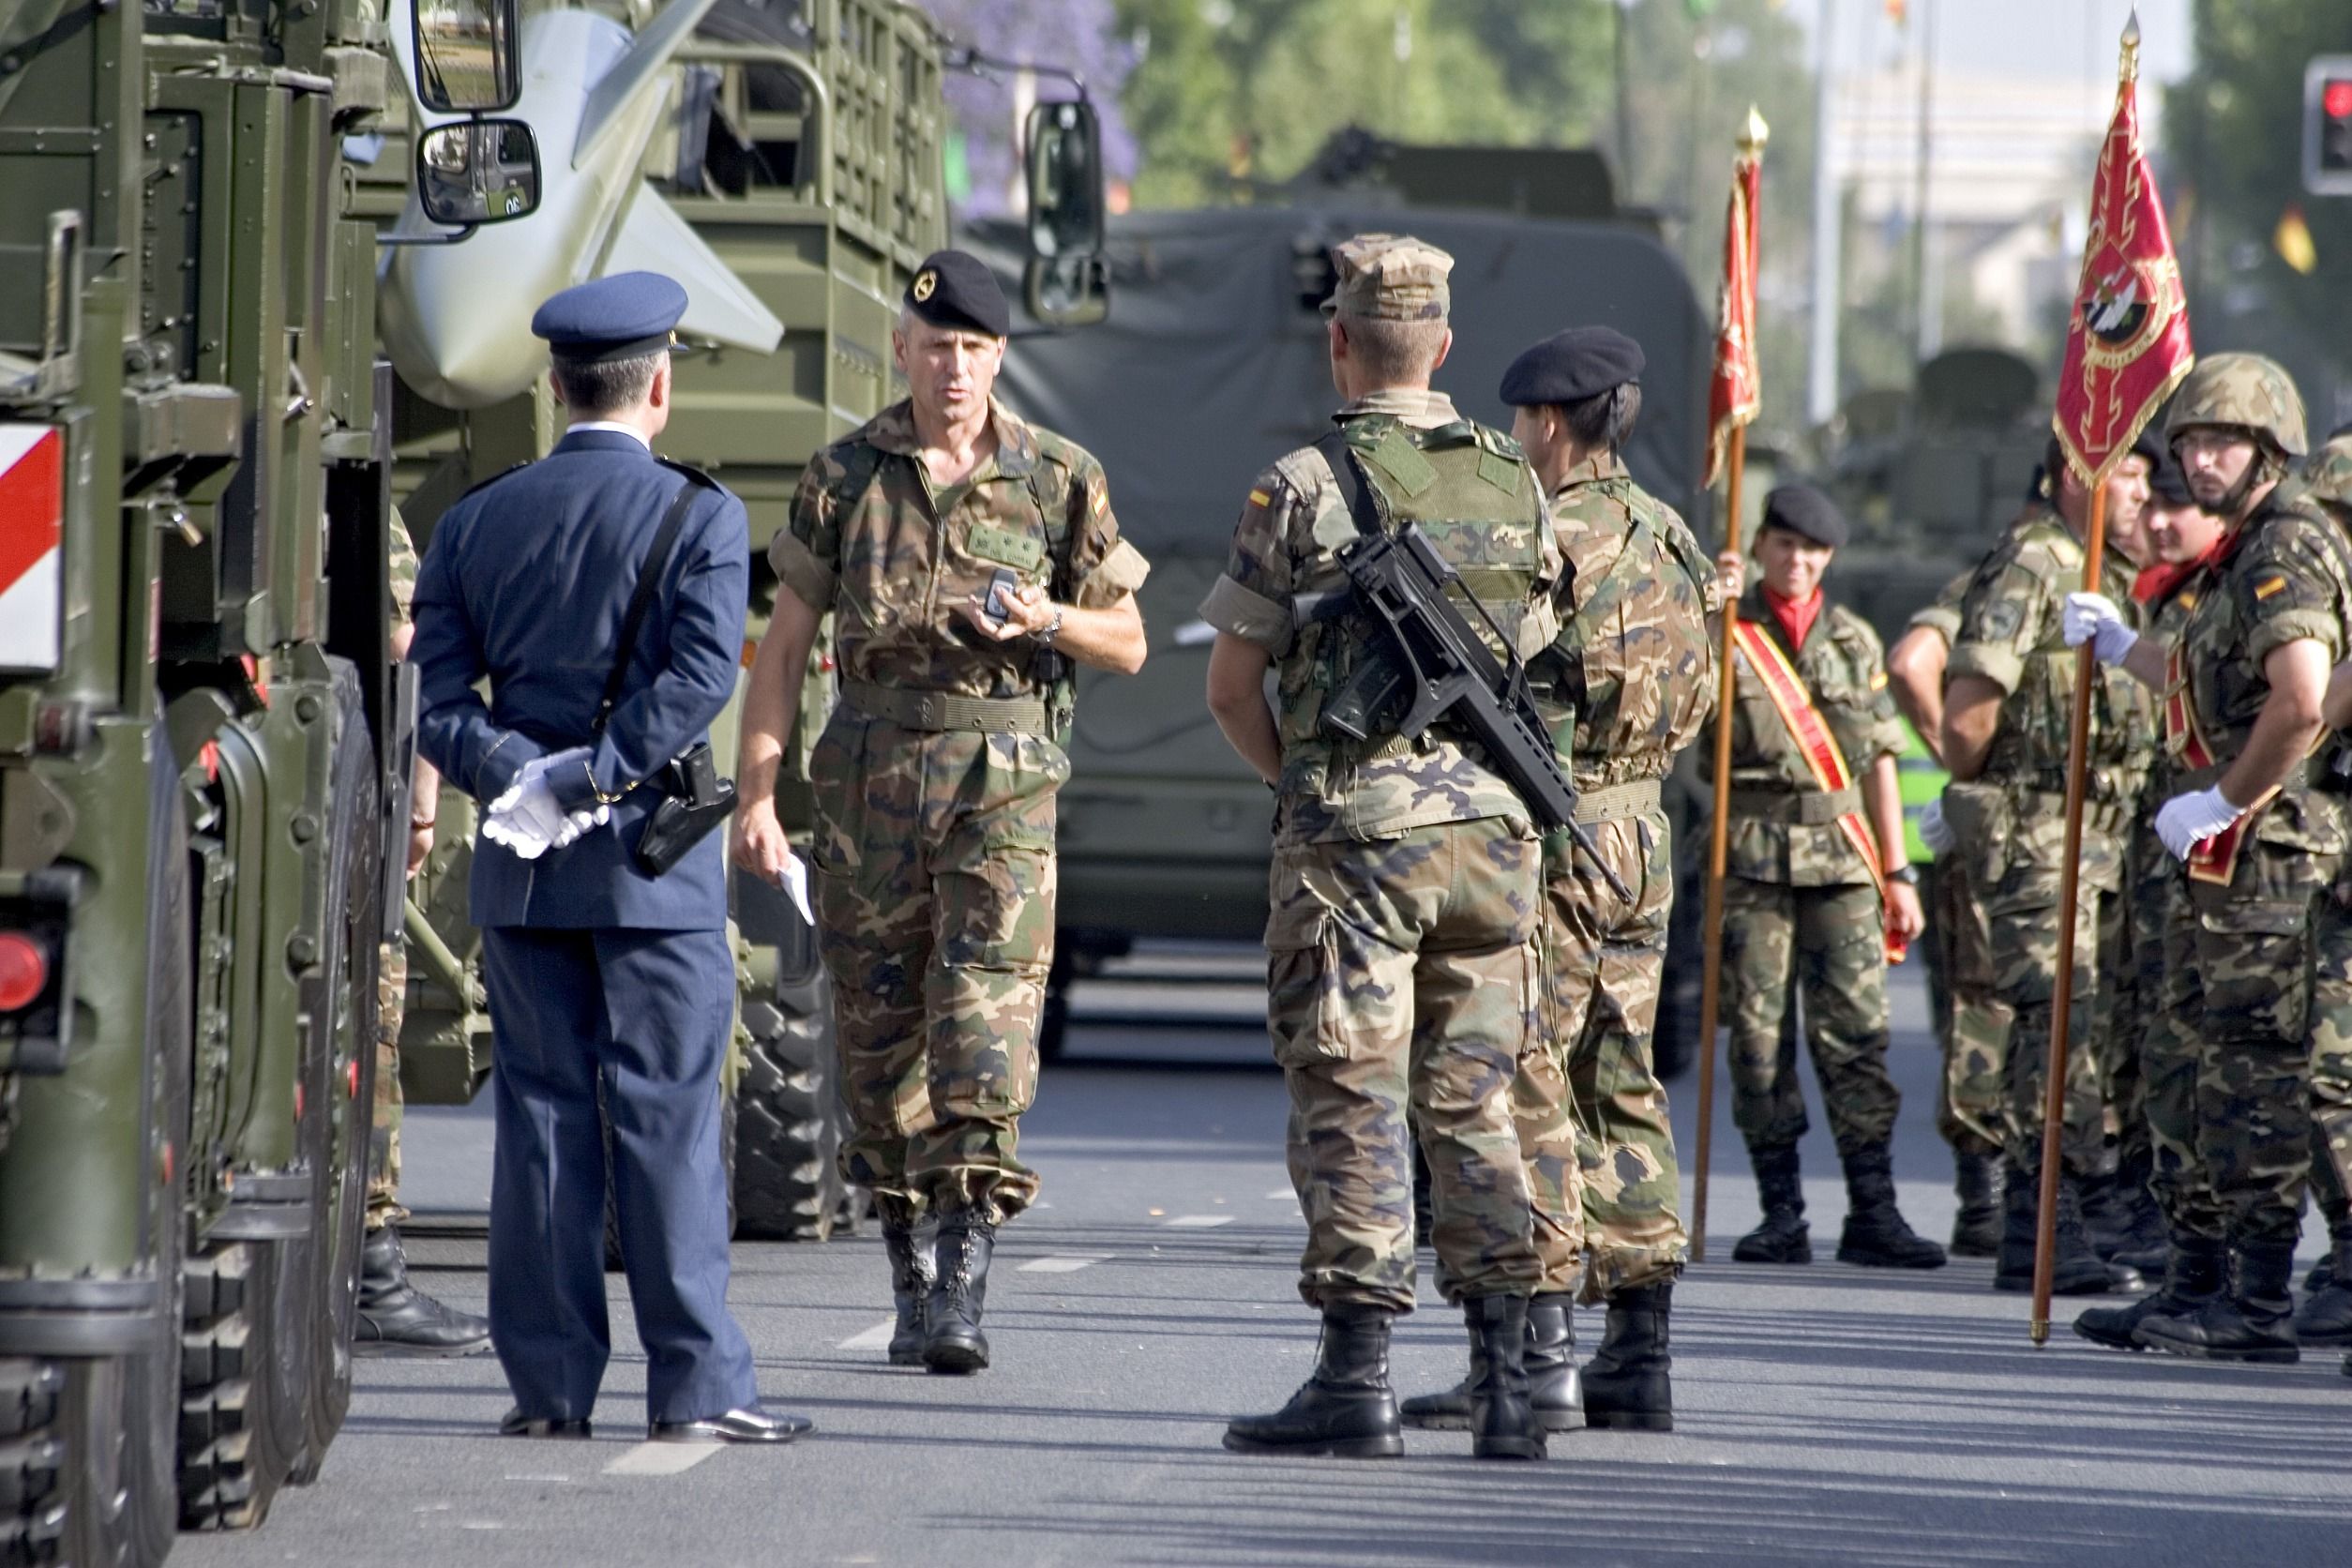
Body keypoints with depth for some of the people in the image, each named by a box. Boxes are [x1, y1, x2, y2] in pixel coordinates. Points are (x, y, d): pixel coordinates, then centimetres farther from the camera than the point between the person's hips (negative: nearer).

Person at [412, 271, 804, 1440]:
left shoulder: (477, 523, 8)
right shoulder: (697, 515, -4)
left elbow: (437, 702, 1)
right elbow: (702, 672, -16)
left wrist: (518, 773, -8)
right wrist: (593, 778, -14)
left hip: (521, 868, 4)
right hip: (651, 861, -4)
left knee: (543, 1112, 6)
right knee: (667, 1115, -1)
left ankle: (548, 1380, 6)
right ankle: (694, 1383, -2)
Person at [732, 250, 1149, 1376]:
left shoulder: (1058, 480, 4)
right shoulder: (845, 479, 6)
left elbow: (1127, 644, 11)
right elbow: (785, 646, 7)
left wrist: (1042, 616, -10)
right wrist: (757, 794, -2)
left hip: (1005, 784, -2)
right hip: (872, 778, 2)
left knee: (986, 1023, -13)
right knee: (880, 1034, 5)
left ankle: (965, 1291, -15)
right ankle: (912, 1280, 18)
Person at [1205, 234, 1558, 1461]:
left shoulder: (1305, 486, -6)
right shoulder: (1515, 486, 8)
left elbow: (1232, 684, -1)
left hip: (1354, 835, -4)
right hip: (1492, 826, 5)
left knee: (1350, 1105, -2)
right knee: (1475, 1103, 9)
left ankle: (1357, 1378, -5)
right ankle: (1506, 1381, 6)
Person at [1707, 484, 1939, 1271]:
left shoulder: (1855, 641, 14)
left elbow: (1879, 760, 16)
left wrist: (1899, 872, 12)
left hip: (1842, 853, 2)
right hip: (1752, 853, -2)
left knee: (1856, 1032, -4)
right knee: (1759, 1033, -1)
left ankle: (1872, 1212, -4)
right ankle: (1781, 1214, 4)